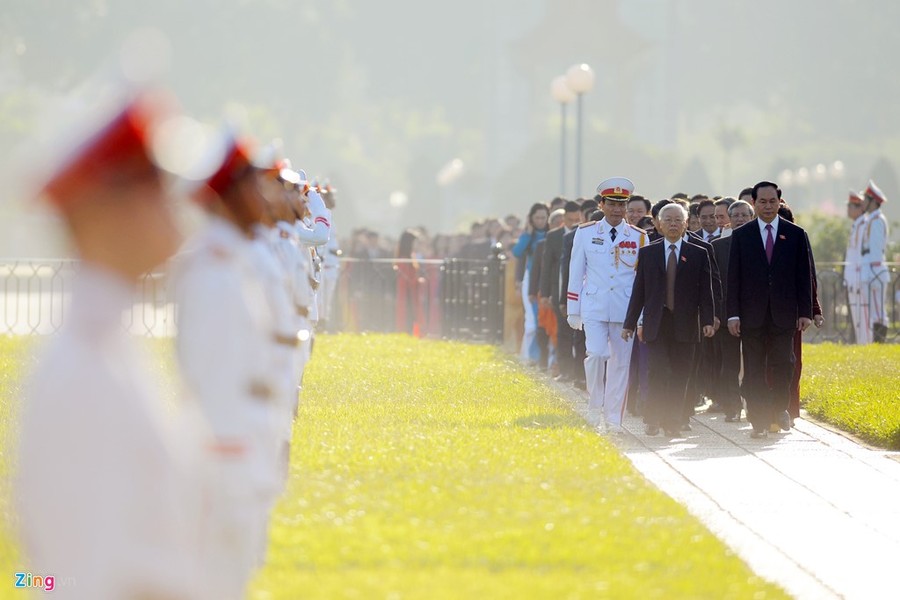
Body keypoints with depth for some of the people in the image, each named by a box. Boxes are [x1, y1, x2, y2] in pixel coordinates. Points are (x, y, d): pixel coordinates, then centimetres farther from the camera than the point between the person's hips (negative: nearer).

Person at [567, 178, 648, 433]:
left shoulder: (639, 237, 5)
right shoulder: (585, 233, 4)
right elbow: (575, 273, 7)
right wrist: (573, 311, 5)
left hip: (625, 309, 1)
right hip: (594, 306, -1)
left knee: (621, 363, 2)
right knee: (596, 354, -17)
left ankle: (613, 418, 10)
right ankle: (595, 406, 3)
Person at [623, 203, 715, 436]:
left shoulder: (698, 255, 7)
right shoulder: (648, 253, 8)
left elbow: (705, 292, 3)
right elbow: (638, 291, 9)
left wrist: (707, 321, -8)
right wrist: (629, 323, 6)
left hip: (685, 327, 1)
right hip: (655, 325, -1)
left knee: (679, 377, 2)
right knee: (659, 373, -11)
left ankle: (673, 423, 11)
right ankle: (652, 419, 3)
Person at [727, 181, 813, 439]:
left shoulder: (795, 234, 5)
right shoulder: (741, 235, 5)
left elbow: (804, 276, 5)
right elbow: (733, 278, 3)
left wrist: (805, 312, -1)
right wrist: (733, 314, -4)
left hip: (783, 313, 0)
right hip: (752, 313, 0)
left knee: (783, 365, 2)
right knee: (754, 370, -1)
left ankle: (780, 408, 26)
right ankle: (759, 420, 2)